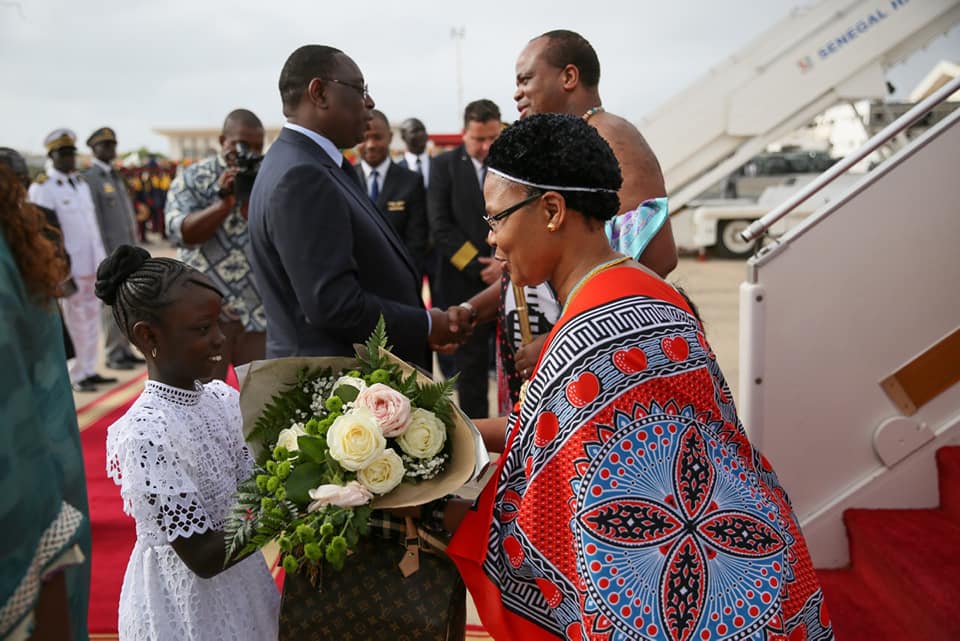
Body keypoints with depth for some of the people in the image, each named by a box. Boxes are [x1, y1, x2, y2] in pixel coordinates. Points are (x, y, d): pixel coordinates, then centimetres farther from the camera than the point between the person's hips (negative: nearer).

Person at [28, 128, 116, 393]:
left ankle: (89, 370, 23)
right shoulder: (42, 187, -9)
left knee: (92, 320, 13)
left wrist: (102, 258, 14)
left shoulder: (81, 183, 14)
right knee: (75, 324, -1)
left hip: (92, 264, 7)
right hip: (70, 267, -7)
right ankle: (76, 376, 9)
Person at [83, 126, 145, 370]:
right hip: (109, 252, -7)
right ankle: (113, 354, 5)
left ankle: (125, 349, 19)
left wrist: (135, 247, 15)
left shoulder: (117, 176, 17)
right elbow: (94, 220, -13)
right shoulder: (89, 179, -8)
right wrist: (104, 255, -16)